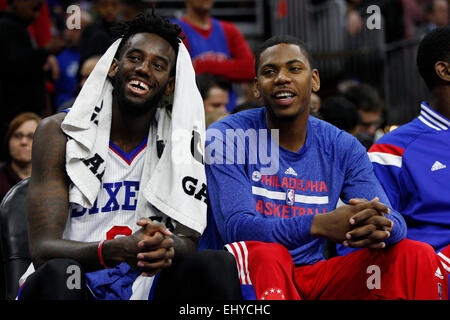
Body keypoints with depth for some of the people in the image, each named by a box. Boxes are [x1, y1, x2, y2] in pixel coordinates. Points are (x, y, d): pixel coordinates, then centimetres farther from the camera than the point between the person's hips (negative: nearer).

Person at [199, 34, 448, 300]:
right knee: (266, 254, -39)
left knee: (418, 255, -11)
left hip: (311, 280, 4)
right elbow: (235, 227, -19)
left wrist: (380, 227, -29)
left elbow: (394, 220, -1)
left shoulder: (343, 147, 7)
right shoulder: (227, 136, -7)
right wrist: (318, 225, -35)